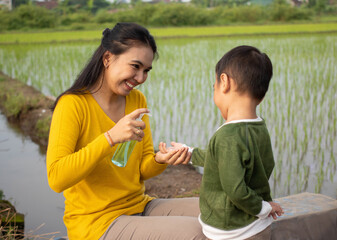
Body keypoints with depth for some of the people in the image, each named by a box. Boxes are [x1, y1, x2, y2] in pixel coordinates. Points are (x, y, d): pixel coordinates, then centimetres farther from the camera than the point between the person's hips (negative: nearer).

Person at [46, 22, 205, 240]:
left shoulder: (137, 100, 6)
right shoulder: (73, 104, -15)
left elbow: (142, 170, 7)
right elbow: (56, 179, -25)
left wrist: (160, 160, -16)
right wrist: (111, 137, -32)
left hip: (139, 207, 7)